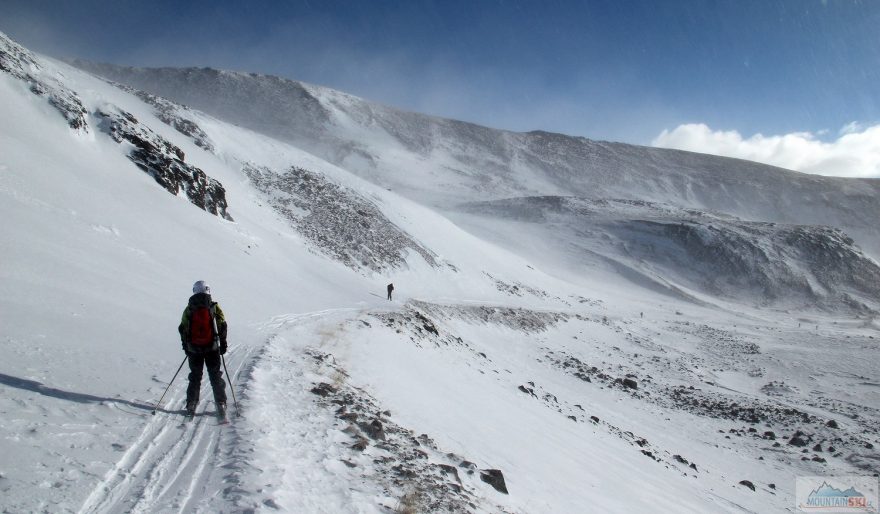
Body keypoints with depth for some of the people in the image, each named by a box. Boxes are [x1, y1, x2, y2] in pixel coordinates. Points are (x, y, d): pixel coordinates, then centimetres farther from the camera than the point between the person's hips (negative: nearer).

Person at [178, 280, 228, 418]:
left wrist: (186, 346, 15)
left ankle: (191, 405, 12)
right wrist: (223, 344, 4)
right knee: (215, 376, 7)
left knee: (195, 377, 13)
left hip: (193, 348, 1)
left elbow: (183, 329, 5)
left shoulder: (189, 309, 4)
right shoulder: (214, 307, -1)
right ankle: (221, 405, 4)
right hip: (212, 348, -1)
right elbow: (222, 326, -3)